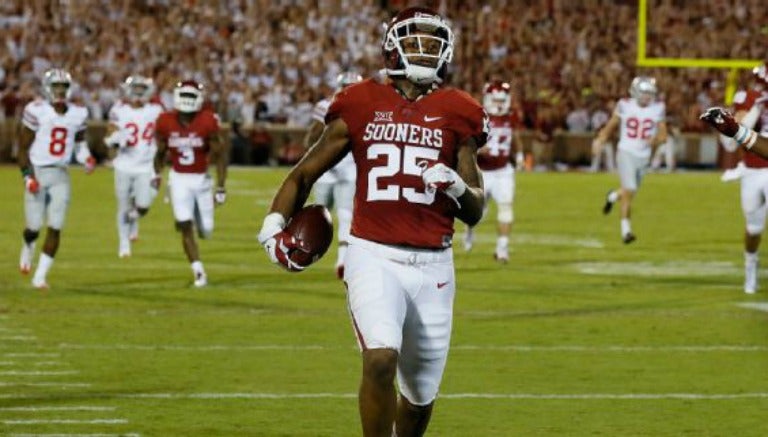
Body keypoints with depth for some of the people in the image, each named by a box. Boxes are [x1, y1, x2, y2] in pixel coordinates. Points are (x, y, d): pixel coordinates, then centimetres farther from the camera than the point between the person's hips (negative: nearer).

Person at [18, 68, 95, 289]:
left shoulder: (78, 114, 2)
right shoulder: (36, 111, -11)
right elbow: (24, 148, -7)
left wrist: (86, 158, 1)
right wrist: (28, 176, -15)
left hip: (60, 175, 3)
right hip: (37, 172, -3)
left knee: (55, 227, -4)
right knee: (35, 226, 0)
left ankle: (40, 275, 4)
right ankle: (28, 246, 37)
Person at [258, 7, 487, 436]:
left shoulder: (457, 114, 5)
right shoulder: (360, 105, 3)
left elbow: (475, 212, 7)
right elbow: (305, 174, 12)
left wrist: (456, 187, -14)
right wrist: (274, 224, -4)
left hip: (433, 266, 2)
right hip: (374, 257, -2)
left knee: (421, 394, 11)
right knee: (381, 359, -26)